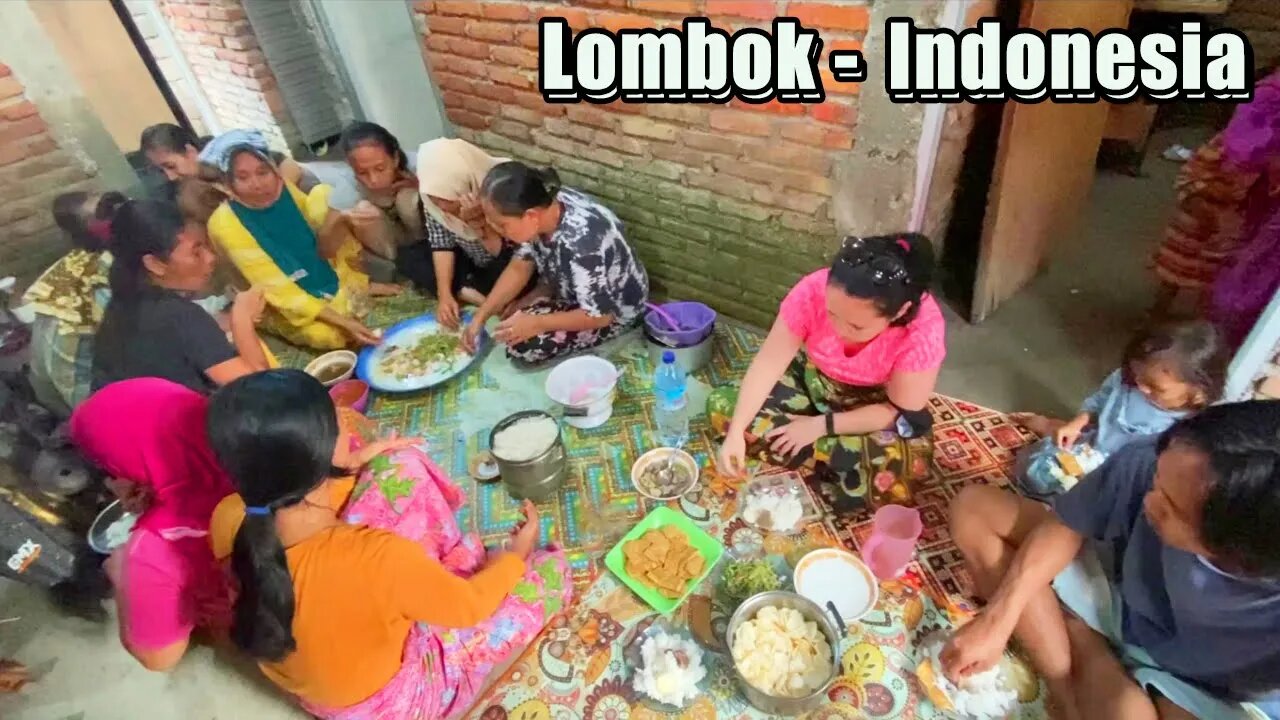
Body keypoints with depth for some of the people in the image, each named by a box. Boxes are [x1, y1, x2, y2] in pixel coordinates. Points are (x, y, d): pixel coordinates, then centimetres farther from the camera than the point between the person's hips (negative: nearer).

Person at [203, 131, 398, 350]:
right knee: (326, 334, -38)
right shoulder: (224, 223, -19)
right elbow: (274, 287, -24)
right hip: (290, 306, -4)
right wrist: (343, 321, -33)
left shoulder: (285, 188, -5)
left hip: (334, 281, 5)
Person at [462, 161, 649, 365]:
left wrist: (536, 323, -25)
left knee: (522, 347, -14)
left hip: (615, 309, -7)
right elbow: (520, 266, -5)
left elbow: (599, 315, -30)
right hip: (576, 290, 7)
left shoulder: (581, 243, -40)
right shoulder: (544, 204, -17)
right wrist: (480, 316, -8)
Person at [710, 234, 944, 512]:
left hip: (878, 405, -2)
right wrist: (736, 432, -32)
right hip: (814, 382, 3)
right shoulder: (813, 291, -29)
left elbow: (901, 413, -22)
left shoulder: (923, 329, -33)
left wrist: (821, 425, -27)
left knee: (902, 466, -34)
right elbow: (769, 361, -24)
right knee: (721, 405, -16)